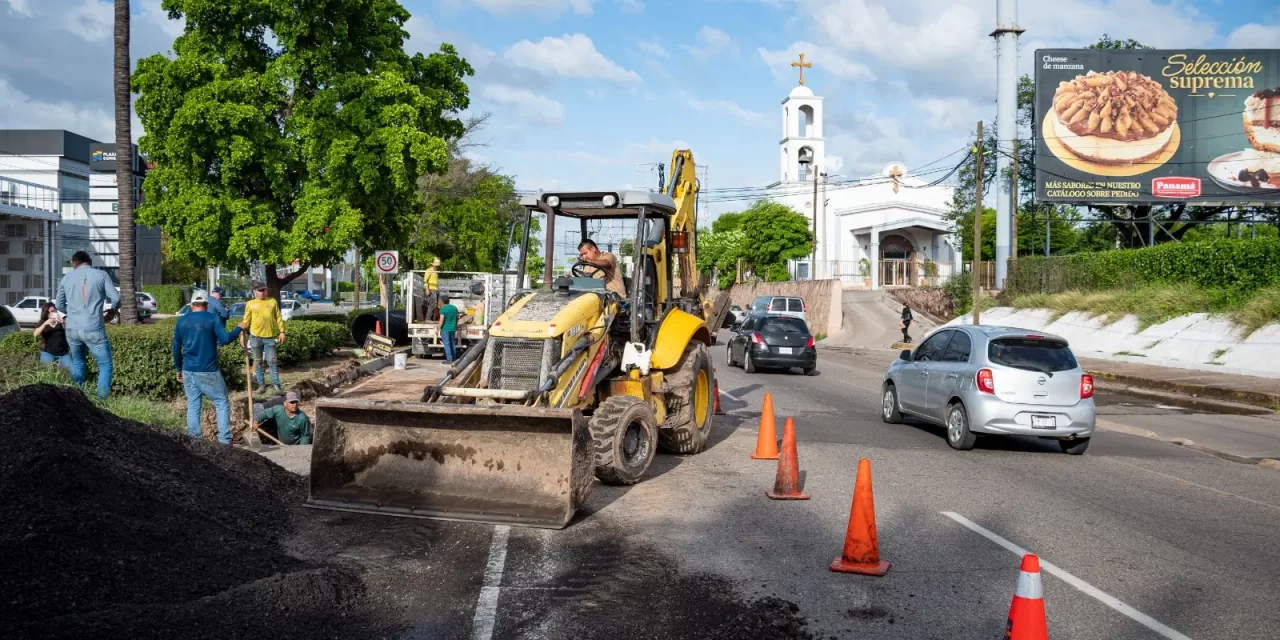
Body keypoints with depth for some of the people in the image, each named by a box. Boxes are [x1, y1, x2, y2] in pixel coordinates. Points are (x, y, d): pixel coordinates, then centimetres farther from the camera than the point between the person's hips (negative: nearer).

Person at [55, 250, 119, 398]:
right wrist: (112, 311, 18)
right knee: (105, 365, 4)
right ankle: (101, 400, -6)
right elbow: (116, 298, -4)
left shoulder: (67, 277, 10)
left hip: (72, 329, 4)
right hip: (93, 330, -4)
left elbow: (60, 305, 16)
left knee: (77, 364, 22)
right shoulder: (101, 275, -1)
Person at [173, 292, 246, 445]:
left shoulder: (181, 321, 8)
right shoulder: (213, 319, -5)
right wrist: (239, 328, -2)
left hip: (188, 371, 4)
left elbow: (176, 348, 12)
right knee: (222, 403, 3)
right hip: (208, 371, -4)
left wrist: (178, 369, 21)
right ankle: (225, 439, -4)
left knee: (193, 405, 11)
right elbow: (225, 339, -17)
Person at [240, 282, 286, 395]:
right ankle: (261, 385, 14)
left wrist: (282, 331, 0)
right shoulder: (250, 304, 5)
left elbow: (278, 318, 7)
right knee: (258, 362, 7)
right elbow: (246, 321, 5)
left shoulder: (272, 302, 8)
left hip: (270, 336, 0)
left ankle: (276, 384, 3)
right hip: (256, 336, 0)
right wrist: (243, 334, -1)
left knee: (271, 361, 1)